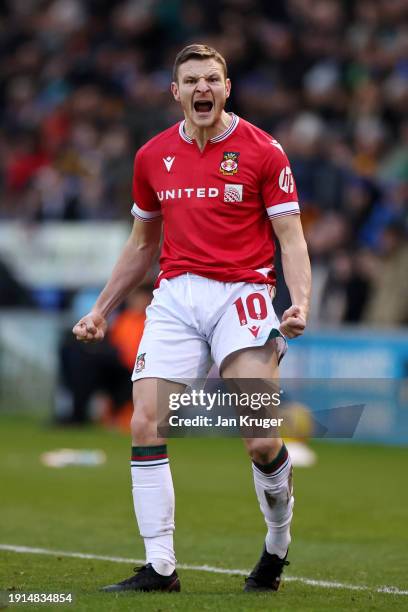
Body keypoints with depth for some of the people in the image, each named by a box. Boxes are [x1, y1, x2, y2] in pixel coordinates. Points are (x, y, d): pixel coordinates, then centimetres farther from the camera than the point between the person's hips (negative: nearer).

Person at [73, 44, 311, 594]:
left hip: (241, 294, -4)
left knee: (260, 441, -14)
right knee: (145, 426, -10)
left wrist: (300, 302, -18)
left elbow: (291, 239, -2)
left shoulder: (262, 151, -1)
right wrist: (101, 309, 21)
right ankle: (159, 568, -3)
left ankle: (278, 544, 14)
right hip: (176, 296, 4)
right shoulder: (153, 157, 11)